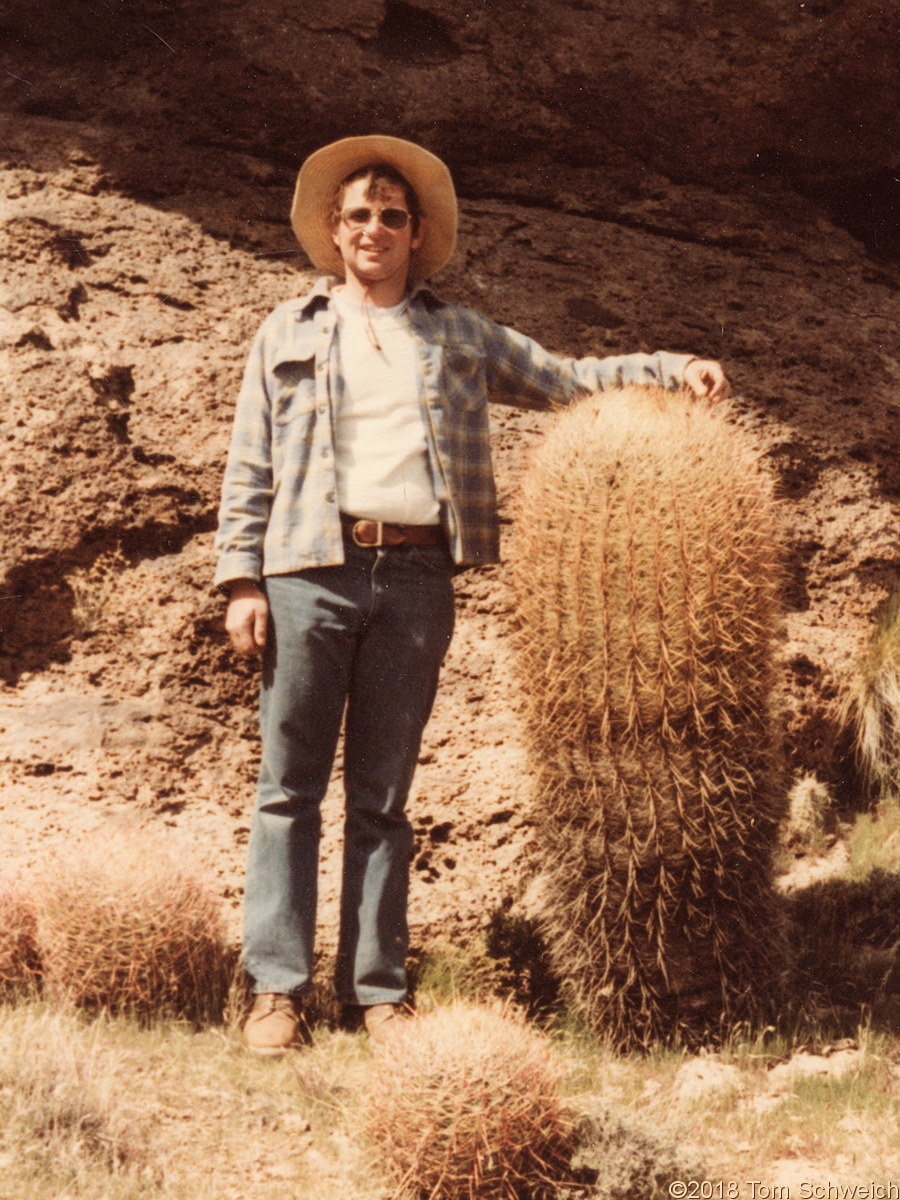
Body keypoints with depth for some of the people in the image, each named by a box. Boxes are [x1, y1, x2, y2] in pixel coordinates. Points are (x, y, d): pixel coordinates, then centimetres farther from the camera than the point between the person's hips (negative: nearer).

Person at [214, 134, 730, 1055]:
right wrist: (241, 580, 0)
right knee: (290, 785, -2)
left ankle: (375, 989, 9)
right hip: (312, 567, -1)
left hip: (415, 575, 1)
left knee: (382, 794, 5)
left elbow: (563, 380, 18)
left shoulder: (459, 335, 19)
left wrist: (671, 369, 5)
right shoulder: (289, 332, 15)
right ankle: (277, 987, 2)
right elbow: (249, 466, 10)